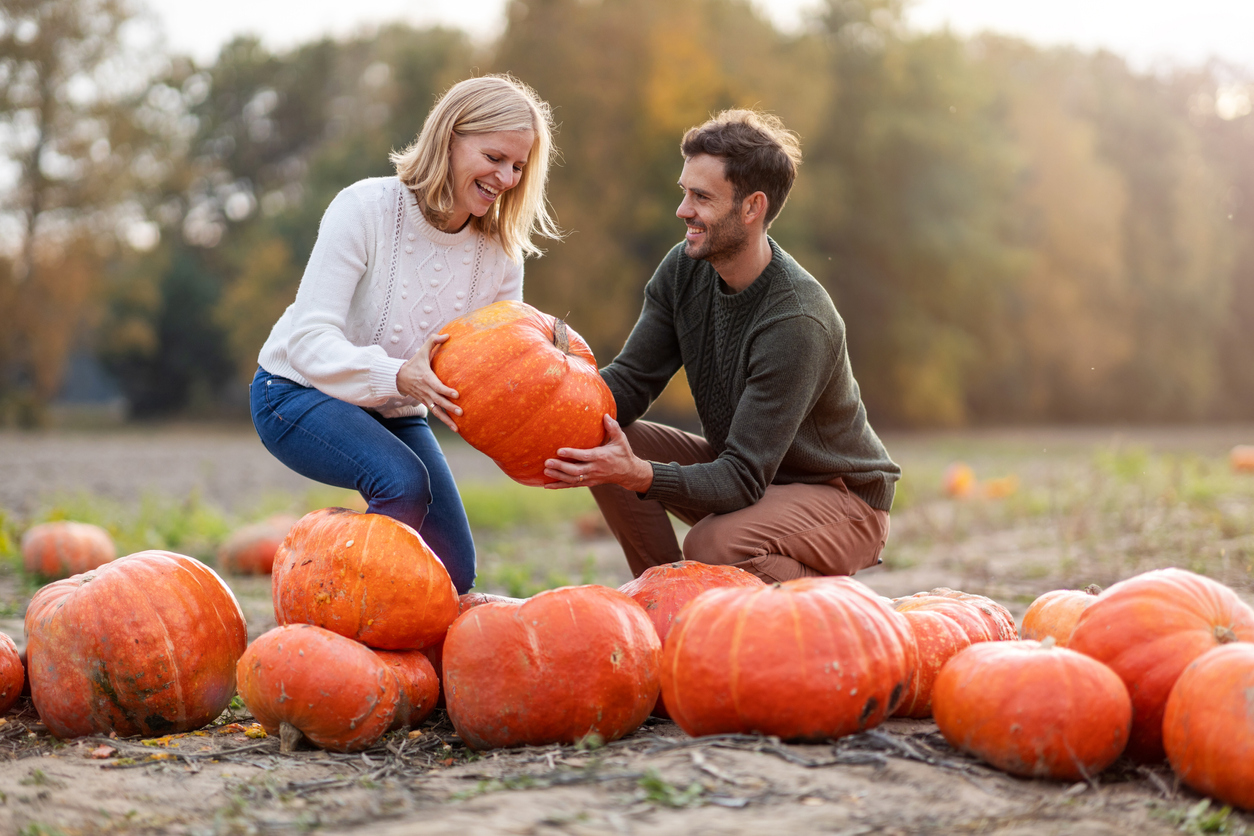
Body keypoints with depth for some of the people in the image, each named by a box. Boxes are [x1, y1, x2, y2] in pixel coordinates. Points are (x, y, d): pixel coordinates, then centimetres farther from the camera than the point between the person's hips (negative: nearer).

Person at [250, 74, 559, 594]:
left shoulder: (501, 252, -8)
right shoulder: (366, 208, -23)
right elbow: (309, 341, -29)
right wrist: (398, 376, -46)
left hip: (396, 414, 6)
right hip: (299, 393, -6)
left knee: (452, 576, -3)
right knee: (404, 481, -34)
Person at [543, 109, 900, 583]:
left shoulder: (797, 322, -32)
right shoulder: (684, 269, -8)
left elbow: (744, 480, -33)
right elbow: (631, 379, -7)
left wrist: (640, 475, -49)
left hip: (842, 497, -7)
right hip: (747, 468, 7)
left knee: (714, 544, -35)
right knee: (607, 443, -12)